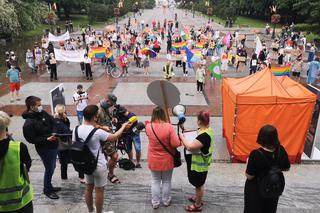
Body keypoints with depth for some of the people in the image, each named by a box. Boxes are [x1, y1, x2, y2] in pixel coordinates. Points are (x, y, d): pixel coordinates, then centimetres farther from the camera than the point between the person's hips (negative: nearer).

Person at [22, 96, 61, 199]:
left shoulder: (43, 113, -3)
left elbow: (52, 122, 7)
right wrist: (47, 139, -26)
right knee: (49, 169, 6)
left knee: (52, 167, 22)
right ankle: (47, 190, 28)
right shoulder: (28, 123, -22)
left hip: (54, 146, 7)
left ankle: (49, 186, 42)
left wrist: (54, 133, -10)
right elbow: (31, 139, -19)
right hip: (44, 149, -7)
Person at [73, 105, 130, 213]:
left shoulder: (76, 130, -9)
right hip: (99, 166, -6)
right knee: (99, 191, 11)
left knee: (88, 188, 22)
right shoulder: (97, 132, -26)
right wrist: (123, 126, 4)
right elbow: (115, 137, -12)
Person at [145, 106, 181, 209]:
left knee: (155, 182, 17)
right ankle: (166, 201, 32)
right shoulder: (169, 126, -19)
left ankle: (155, 202, 26)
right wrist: (180, 140, 1)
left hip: (154, 160, 1)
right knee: (166, 181, 17)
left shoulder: (148, 126, -12)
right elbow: (176, 144, -19)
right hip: (167, 160, -1)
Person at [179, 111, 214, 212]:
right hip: (199, 163, 9)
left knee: (199, 184, 10)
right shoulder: (207, 130, -2)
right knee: (198, 183, 28)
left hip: (199, 164, -9)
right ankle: (197, 198, 48)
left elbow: (190, 147, -34)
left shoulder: (204, 135, -33)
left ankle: (198, 205, 29)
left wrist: (182, 137, -19)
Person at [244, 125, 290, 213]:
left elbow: (249, 176, -21)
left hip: (256, 190, -4)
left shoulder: (256, 154, -29)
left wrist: (248, 163, -6)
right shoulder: (281, 150, -16)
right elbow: (286, 168, 1)